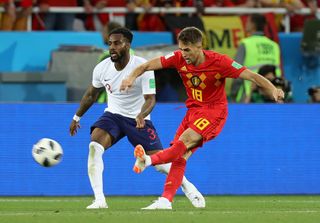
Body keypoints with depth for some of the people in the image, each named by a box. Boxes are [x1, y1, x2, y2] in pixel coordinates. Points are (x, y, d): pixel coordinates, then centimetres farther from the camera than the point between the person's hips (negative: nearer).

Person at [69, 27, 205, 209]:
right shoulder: (102, 68, -10)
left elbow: (150, 99, -26)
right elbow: (91, 94, 9)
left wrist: (142, 115, -47)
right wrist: (77, 117, 18)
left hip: (138, 119, -3)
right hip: (113, 115, 3)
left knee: (160, 163, -2)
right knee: (94, 147, -26)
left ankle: (188, 187, 29)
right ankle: (99, 200, -25)